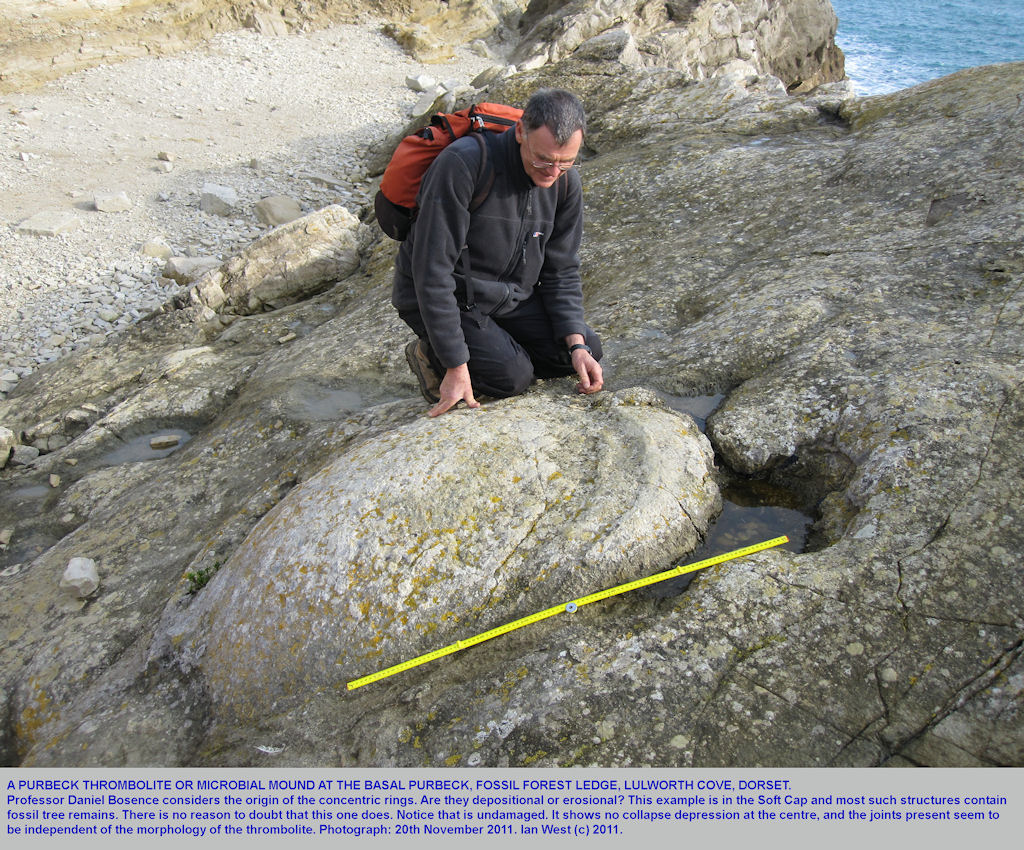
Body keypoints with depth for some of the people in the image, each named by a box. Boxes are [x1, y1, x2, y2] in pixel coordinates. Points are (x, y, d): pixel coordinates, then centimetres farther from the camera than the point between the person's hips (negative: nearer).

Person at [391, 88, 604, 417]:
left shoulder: (566, 183, -7)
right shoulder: (463, 164, -28)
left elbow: (561, 272, 1)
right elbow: (432, 270, -28)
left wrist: (577, 345, -14)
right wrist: (456, 366, -28)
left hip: (509, 297, 6)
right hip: (438, 299, -6)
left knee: (588, 350, -4)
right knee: (512, 377, -21)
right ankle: (430, 356, 5)